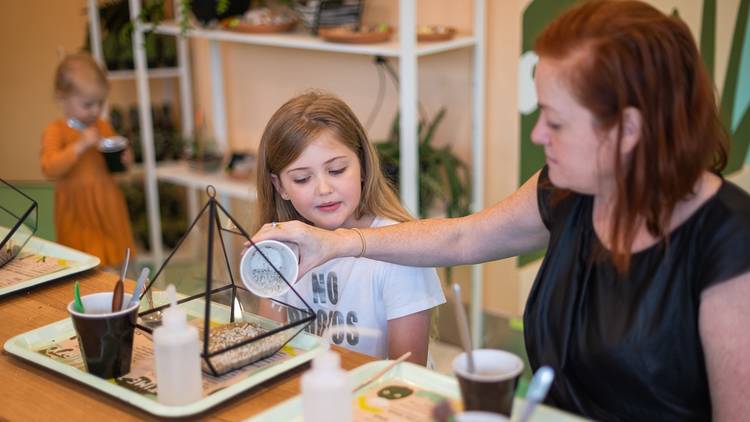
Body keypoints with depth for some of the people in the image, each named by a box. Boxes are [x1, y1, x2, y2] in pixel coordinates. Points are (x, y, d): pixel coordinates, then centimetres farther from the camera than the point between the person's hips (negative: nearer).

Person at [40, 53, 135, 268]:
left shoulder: (103, 126, 7)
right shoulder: (55, 131, -8)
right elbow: (49, 168, -21)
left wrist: (123, 161, -2)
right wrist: (81, 145, -26)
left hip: (109, 208, 5)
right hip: (78, 213, -5)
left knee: (118, 265, 11)